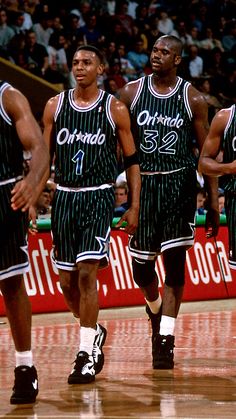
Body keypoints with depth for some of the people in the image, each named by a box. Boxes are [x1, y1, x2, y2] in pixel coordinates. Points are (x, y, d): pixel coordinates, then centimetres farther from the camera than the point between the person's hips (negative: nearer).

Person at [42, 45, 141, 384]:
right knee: (67, 281, 7)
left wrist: (134, 207, -1)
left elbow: (132, 161, 4)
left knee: (87, 272, -16)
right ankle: (95, 332, 33)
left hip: (99, 197, -4)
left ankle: (86, 355, -12)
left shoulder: (115, 109, -1)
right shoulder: (55, 106, 6)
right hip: (64, 197, 4)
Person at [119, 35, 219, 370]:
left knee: (174, 263, -9)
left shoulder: (193, 99, 0)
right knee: (141, 267, 7)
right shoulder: (131, 93, 3)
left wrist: (214, 203, -1)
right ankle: (155, 310, 40)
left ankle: (165, 341, -8)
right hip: (143, 185, 2)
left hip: (179, 185, -2)